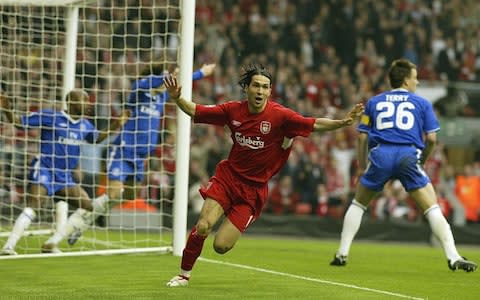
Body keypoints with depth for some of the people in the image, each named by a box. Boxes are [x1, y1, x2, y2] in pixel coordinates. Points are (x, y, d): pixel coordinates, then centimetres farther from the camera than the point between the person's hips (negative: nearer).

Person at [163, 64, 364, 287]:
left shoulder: (279, 116, -14)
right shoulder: (233, 110, -5)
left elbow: (314, 125, -18)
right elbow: (196, 111, 4)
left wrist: (343, 122, -33)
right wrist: (177, 98, -13)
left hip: (254, 190, -1)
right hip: (228, 176, 2)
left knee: (221, 246, -6)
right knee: (203, 226, -19)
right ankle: (184, 274, 5)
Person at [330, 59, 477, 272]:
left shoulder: (374, 102, 21)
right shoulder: (422, 103, 16)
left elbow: (362, 136, 15)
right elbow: (431, 138, 9)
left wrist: (362, 166, 23)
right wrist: (423, 161, 25)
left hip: (380, 155, 2)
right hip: (409, 155, -2)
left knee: (358, 204, 20)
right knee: (432, 208, 1)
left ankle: (342, 254, 14)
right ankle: (453, 257, -9)